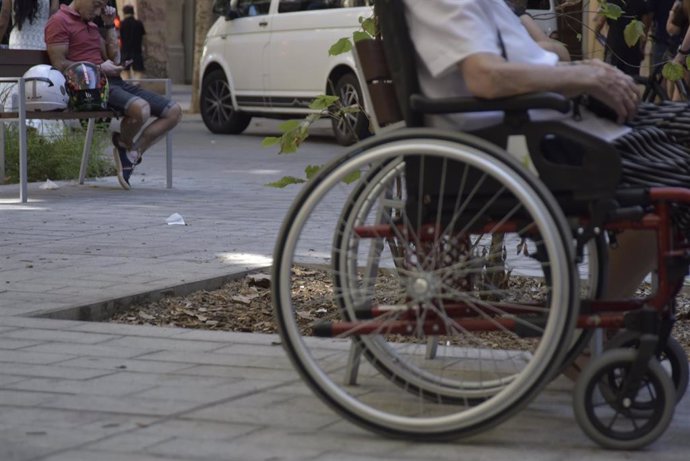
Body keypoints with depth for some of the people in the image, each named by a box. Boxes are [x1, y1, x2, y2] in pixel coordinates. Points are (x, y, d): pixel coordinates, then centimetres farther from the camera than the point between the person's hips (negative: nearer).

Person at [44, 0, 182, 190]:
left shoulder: (90, 24, 26)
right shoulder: (59, 22, -1)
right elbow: (59, 65, -11)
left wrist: (110, 25, 15)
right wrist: (99, 68, -10)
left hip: (114, 82, 9)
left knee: (174, 112, -1)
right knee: (140, 109, -36)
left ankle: (131, 154, -2)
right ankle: (125, 145, -3)